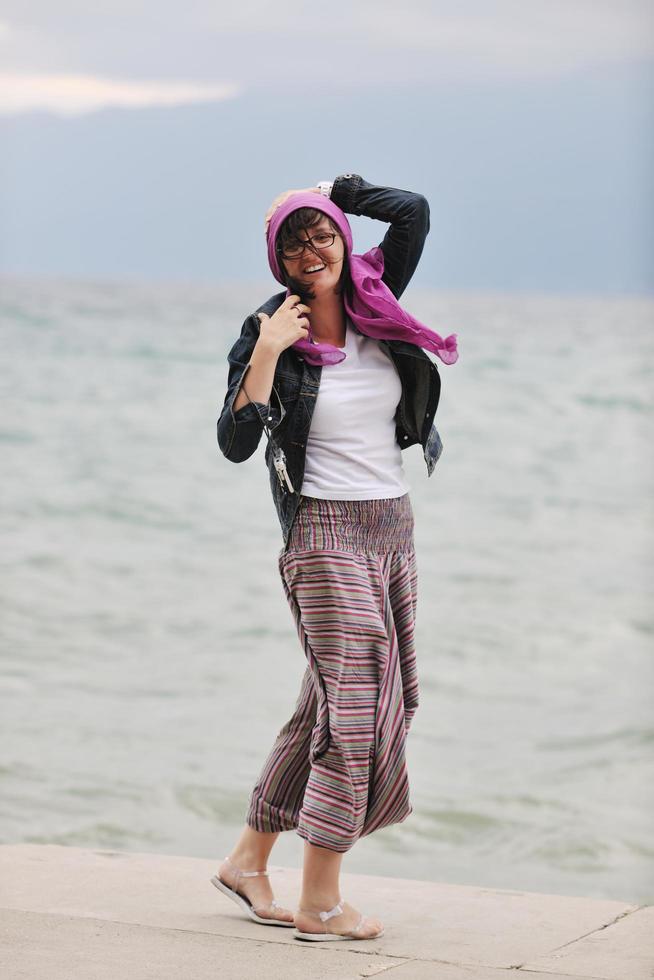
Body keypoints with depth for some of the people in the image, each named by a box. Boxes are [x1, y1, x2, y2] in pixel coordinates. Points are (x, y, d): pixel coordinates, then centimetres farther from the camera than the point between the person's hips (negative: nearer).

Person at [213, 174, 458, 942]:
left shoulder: (373, 303, 5)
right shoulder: (270, 333, -8)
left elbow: (413, 211, 5)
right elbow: (235, 444, -15)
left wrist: (328, 192, 4)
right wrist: (266, 355, -22)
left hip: (392, 527, 6)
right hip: (325, 533, -6)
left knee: (330, 701, 10)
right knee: (353, 704, -9)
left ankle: (248, 860, 21)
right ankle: (320, 905, -3)